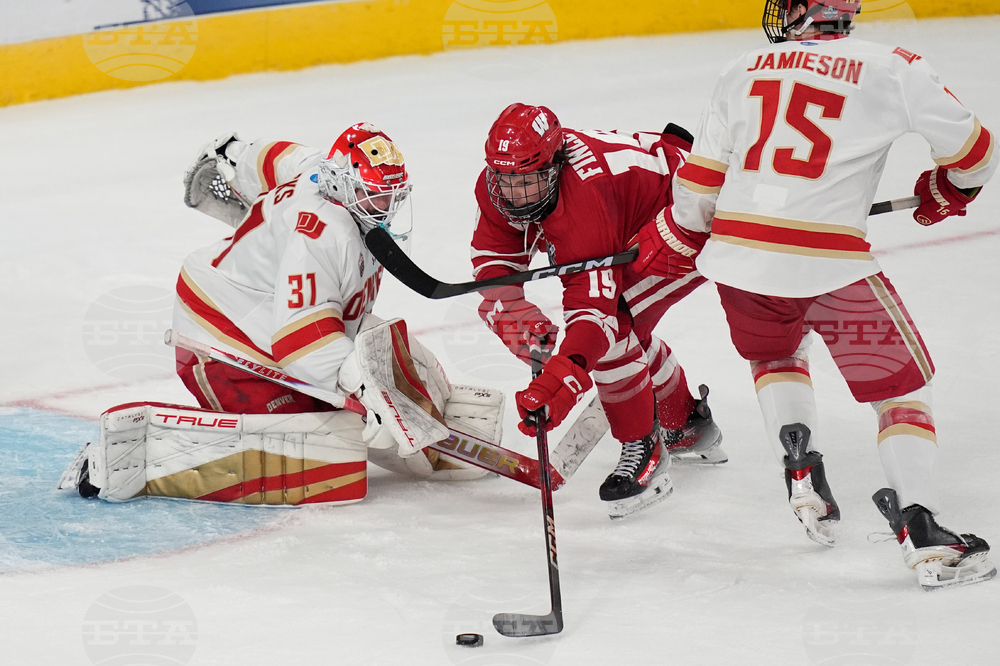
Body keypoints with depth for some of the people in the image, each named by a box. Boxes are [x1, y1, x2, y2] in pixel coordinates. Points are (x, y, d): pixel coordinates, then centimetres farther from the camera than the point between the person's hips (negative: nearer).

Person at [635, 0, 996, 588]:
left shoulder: (743, 72, 12)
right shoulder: (894, 71, 2)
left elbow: (700, 183, 15)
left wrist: (674, 242, 32)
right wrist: (947, 192, 30)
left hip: (738, 256, 4)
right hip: (830, 266, -4)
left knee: (776, 354, 34)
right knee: (903, 386, 10)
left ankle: (803, 474, 17)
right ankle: (923, 534, -2)